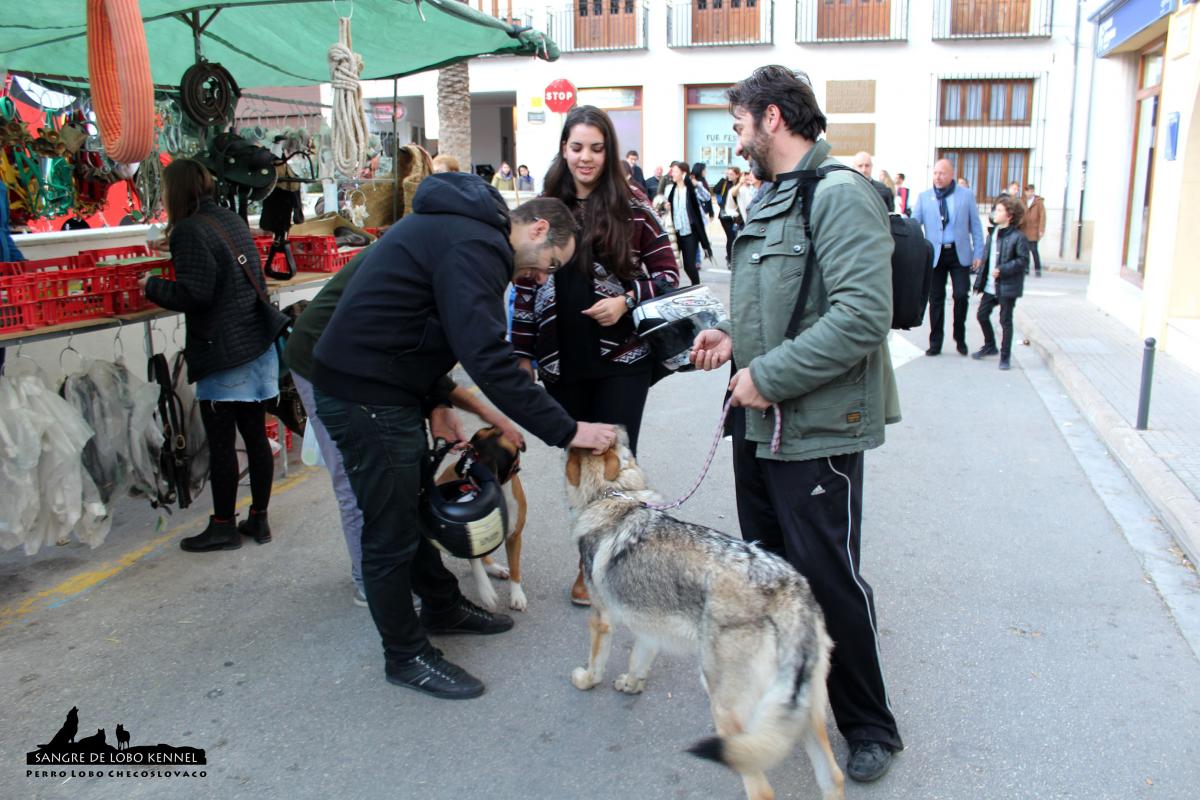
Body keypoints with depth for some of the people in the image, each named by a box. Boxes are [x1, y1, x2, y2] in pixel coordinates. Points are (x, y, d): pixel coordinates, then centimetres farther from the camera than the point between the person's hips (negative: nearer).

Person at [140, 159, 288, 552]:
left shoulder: (189, 231, -13)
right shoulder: (231, 220, 13)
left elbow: (194, 295, -20)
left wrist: (153, 286, -3)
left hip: (222, 352, -8)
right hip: (257, 344, 8)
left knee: (221, 442, 2)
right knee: (256, 435, 11)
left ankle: (223, 527, 11)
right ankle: (259, 519, 20)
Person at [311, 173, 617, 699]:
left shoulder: (461, 227, 12)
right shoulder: (475, 246, -22)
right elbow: (489, 360, -30)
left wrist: (436, 402, 9)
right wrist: (567, 431, -25)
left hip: (387, 387, 11)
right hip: (364, 396, -11)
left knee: (417, 504, 23)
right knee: (392, 534, 3)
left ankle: (442, 606, 41)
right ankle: (406, 656, 20)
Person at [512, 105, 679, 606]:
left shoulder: (631, 212, -2)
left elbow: (668, 273, 2)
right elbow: (526, 287, 10)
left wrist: (627, 300, -15)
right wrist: (522, 353, 8)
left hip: (621, 359, -3)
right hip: (561, 362, 3)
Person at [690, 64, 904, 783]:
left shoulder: (840, 196, -16)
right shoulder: (770, 199, 15)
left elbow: (862, 316, -26)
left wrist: (768, 376, -21)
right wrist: (735, 335, 6)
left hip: (816, 428, -9)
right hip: (760, 420, 9)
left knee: (830, 577, 1)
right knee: (767, 563, 19)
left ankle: (869, 724, 20)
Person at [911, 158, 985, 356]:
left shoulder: (966, 195, 4)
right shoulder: (924, 197, 6)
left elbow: (975, 226, 6)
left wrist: (978, 253, 0)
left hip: (959, 253, -1)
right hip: (935, 254, 1)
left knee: (961, 295, -7)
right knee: (936, 299, 4)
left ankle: (960, 338, 13)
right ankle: (935, 343, 13)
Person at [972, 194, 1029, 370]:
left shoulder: (1017, 237, -13)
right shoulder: (993, 234, 9)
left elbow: (1023, 261, -15)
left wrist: (1002, 270, -22)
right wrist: (980, 280, 9)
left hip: (1007, 288, -7)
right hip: (990, 286, 7)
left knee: (1005, 321, 2)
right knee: (982, 315, 13)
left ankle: (1005, 356, 13)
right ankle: (990, 346, 34)